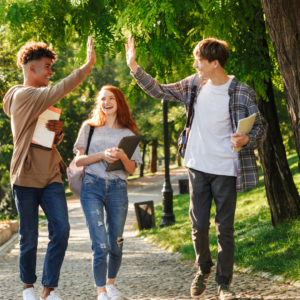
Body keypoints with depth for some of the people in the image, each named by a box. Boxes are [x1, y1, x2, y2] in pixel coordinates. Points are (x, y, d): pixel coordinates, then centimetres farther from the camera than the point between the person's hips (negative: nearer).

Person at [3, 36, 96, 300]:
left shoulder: (41, 99, 17)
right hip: (26, 178, -7)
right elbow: (61, 90, -24)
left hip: (51, 177, 7)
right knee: (29, 237, 4)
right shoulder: (23, 95, -10)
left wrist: (57, 132, 1)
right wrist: (89, 65, -26)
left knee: (61, 229, -8)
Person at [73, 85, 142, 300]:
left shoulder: (128, 133, 11)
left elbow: (132, 169, 8)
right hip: (92, 187, -2)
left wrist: (123, 157, -13)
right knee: (100, 244, -10)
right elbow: (78, 160, 4)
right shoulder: (89, 127, 10)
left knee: (116, 242, 4)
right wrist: (102, 155, -12)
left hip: (118, 189, 2)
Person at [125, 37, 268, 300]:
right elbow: (158, 91, 12)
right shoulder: (194, 85, 2)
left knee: (225, 229, 2)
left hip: (226, 170, -3)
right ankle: (204, 269, 32)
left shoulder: (242, 92, -10)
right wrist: (133, 66, 4)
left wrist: (246, 140, -26)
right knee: (199, 225, 6)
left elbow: (261, 128, -4)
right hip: (198, 167, 3)